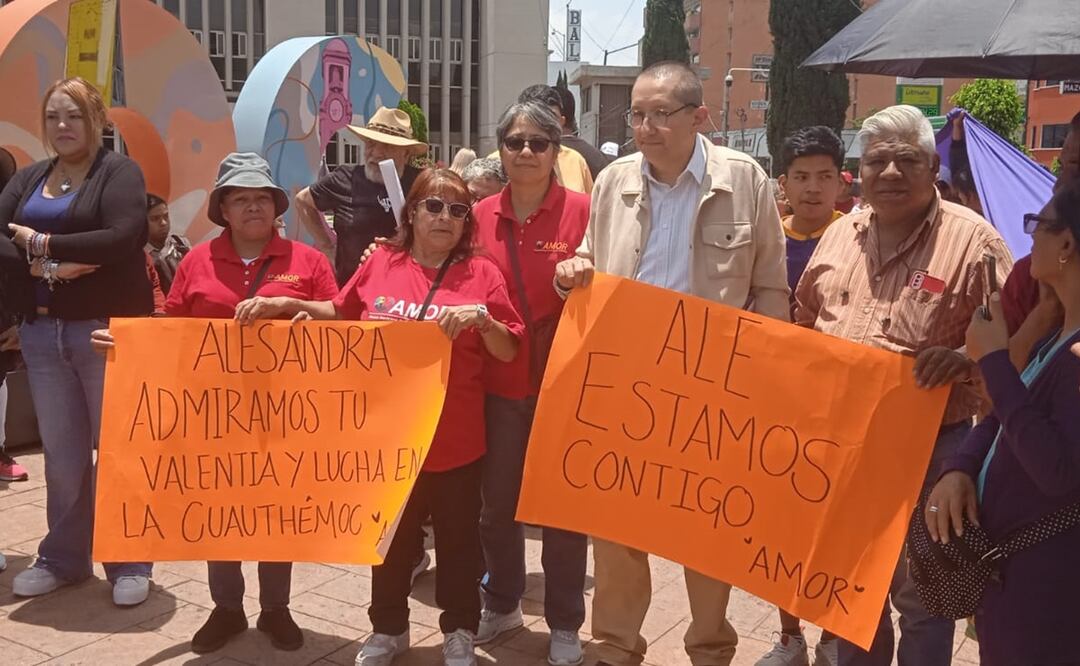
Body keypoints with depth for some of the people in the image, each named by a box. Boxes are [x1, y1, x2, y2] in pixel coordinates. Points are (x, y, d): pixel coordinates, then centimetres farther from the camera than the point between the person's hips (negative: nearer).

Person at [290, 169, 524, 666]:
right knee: (390, 535, 17)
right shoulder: (381, 263, 2)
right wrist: (297, 307, 4)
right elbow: (344, 312, 19)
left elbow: (509, 352, -4)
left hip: (456, 437, -2)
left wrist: (482, 318, -22)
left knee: (458, 538, 12)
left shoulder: (481, 273, -4)